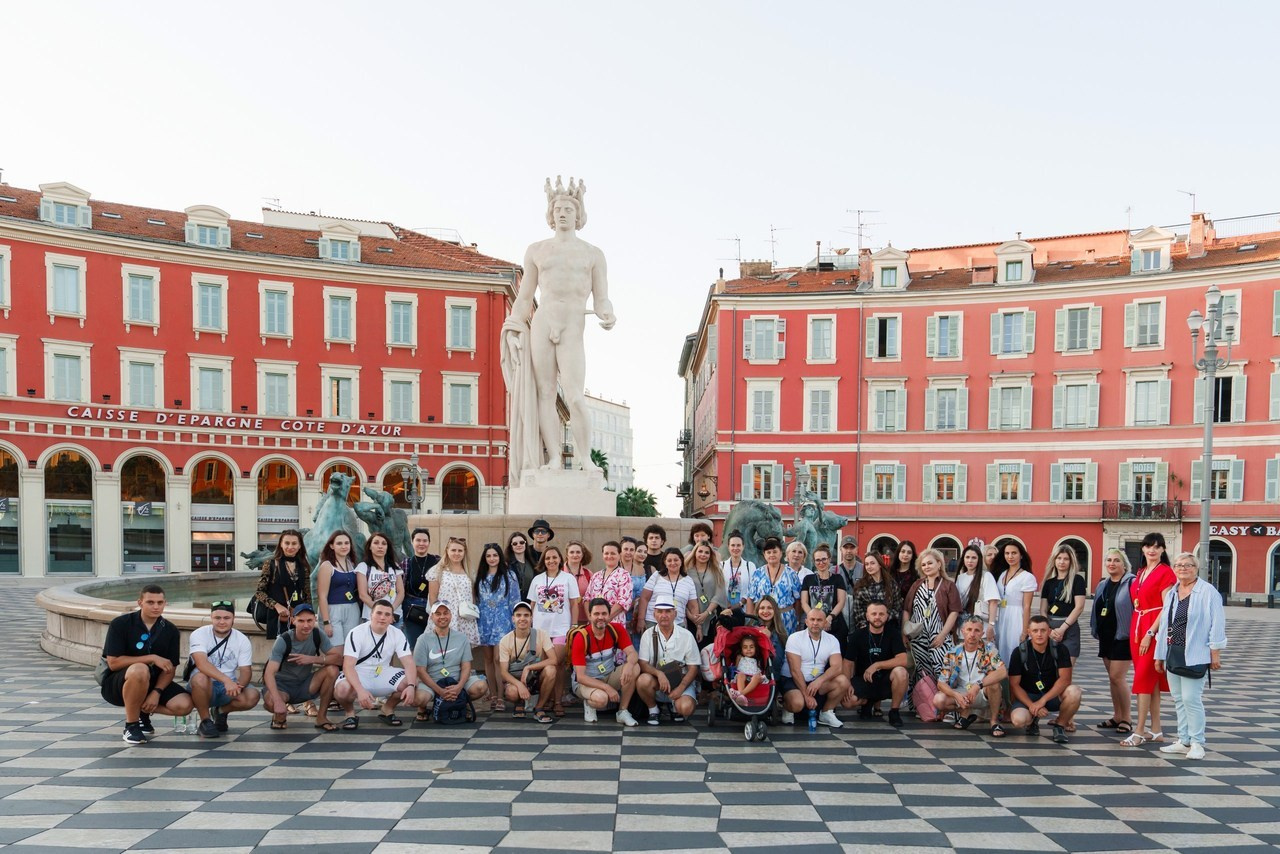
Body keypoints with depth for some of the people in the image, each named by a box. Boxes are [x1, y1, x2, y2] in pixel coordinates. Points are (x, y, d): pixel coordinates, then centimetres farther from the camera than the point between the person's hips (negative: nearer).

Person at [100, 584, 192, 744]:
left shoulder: (170, 630, -2)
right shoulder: (120, 624, -12)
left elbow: (170, 668, -2)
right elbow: (113, 663, -18)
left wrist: (156, 692, -19)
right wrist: (152, 658, -23)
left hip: (154, 682, 4)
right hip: (116, 683, -4)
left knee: (184, 705, -21)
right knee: (140, 670, -39)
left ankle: (143, 711, 10)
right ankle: (131, 725, -18)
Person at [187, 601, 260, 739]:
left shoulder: (242, 640, -2)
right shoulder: (199, 634, -11)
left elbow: (246, 670, -5)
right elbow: (201, 663, -28)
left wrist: (238, 685, -30)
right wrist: (226, 680, -41)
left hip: (229, 686, 3)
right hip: (205, 686, -3)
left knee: (252, 696, -25)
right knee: (200, 677, -37)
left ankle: (222, 711, 10)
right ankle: (205, 721, -12)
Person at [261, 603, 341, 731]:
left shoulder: (318, 635, -11)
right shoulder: (284, 640, -21)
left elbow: (339, 658, -15)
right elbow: (269, 673, -28)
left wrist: (313, 659, -30)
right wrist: (278, 701, -41)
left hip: (305, 684, 3)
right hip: (282, 684, -3)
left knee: (332, 670, -23)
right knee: (271, 702, -36)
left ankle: (321, 717, -8)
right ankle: (280, 716, 3)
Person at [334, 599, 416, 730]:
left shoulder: (397, 634, -8)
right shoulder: (356, 633, -19)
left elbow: (409, 663, -14)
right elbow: (348, 665, -27)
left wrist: (411, 686, -34)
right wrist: (360, 690, -44)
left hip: (383, 674, 3)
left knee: (407, 683, -24)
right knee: (342, 690, -36)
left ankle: (387, 709, 7)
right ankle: (350, 713, 0)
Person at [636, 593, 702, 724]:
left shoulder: (686, 635, -3)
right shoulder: (648, 635, 0)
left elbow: (693, 668, -2)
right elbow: (643, 664, -6)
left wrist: (681, 688, -17)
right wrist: (659, 673, -26)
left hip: (682, 681, -1)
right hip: (656, 682, 1)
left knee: (685, 708, -30)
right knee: (643, 680, -32)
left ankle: (675, 706, 9)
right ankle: (653, 710, -2)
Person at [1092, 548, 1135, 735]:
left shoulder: (1131, 583, -10)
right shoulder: (1102, 585, 13)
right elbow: (1096, 609, 19)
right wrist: (1096, 630, 13)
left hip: (1122, 636, -7)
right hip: (1106, 636, 7)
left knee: (1117, 677, -8)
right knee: (1112, 678, 12)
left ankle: (1126, 719, 3)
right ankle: (1116, 716, 20)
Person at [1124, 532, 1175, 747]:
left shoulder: (1166, 572, -9)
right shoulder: (1141, 573, 14)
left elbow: (1166, 608, -14)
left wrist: (1150, 633, -18)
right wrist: (1136, 631, 9)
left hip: (1154, 629, -8)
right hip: (1137, 627, 8)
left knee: (1143, 678, -9)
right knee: (1150, 680, 11)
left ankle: (1139, 732, -6)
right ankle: (1156, 731, 17)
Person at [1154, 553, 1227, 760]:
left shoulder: (1207, 591, -6)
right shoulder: (1171, 593, 15)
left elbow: (1217, 623, -9)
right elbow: (1164, 624, 18)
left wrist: (1215, 652, -12)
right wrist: (1159, 654, 18)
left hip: (1194, 655, -7)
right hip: (1173, 654, 7)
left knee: (1191, 699, -7)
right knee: (1178, 699, 11)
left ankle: (1197, 743, 5)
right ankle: (1183, 741, 19)